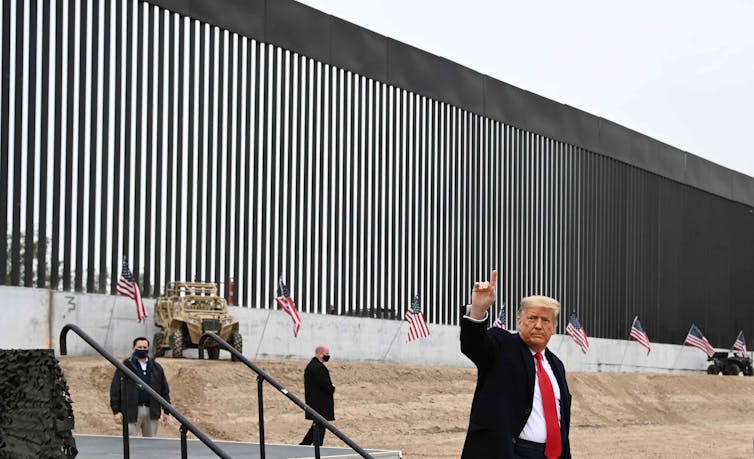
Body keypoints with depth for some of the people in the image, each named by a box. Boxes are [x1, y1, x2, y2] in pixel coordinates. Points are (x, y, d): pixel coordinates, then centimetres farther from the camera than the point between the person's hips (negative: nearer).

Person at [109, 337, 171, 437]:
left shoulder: (156, 368, 13)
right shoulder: (125, 367, 0)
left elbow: (165, 390, 15)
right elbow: (115, 389, -3)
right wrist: (116, 411, -9)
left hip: (152, 412, 4)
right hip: (132, 412, -4)